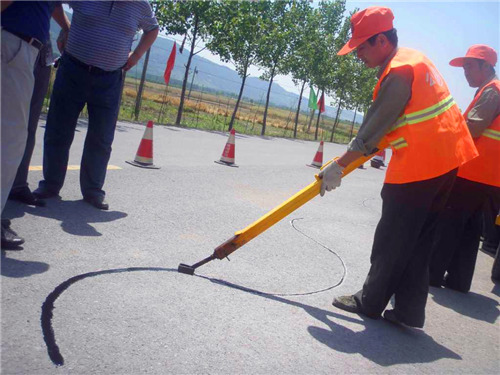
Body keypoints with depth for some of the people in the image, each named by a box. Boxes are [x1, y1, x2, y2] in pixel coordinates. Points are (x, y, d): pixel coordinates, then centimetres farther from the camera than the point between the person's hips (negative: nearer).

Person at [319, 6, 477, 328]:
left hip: (419, 166, -10)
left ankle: (371, 302, 19)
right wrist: (375, 146, 22)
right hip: (447, 161, 10)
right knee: (419, 241, 13)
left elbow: (372, 130, -16)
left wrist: (339, 167, -8)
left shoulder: (398, 73, -19)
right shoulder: (415, 57, 11)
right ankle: (410, 312, 19)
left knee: (392, 240, 4)